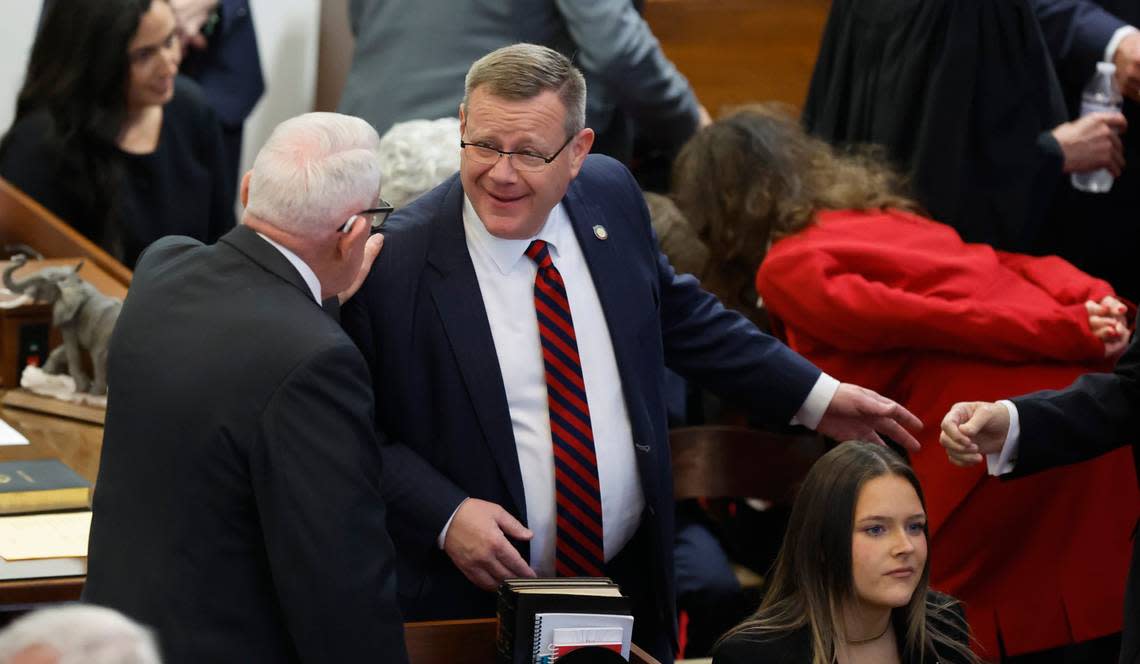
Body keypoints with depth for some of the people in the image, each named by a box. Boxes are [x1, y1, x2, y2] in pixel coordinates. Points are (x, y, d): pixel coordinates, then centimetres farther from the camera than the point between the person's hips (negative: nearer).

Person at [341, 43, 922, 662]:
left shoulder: (611, 197, -3)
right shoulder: (393, 261, -18)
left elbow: (679, 315, 13)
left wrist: (815, 397, 12)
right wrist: (446, 517, -25)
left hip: (631, 580, 5)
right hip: (474, 601, -5)